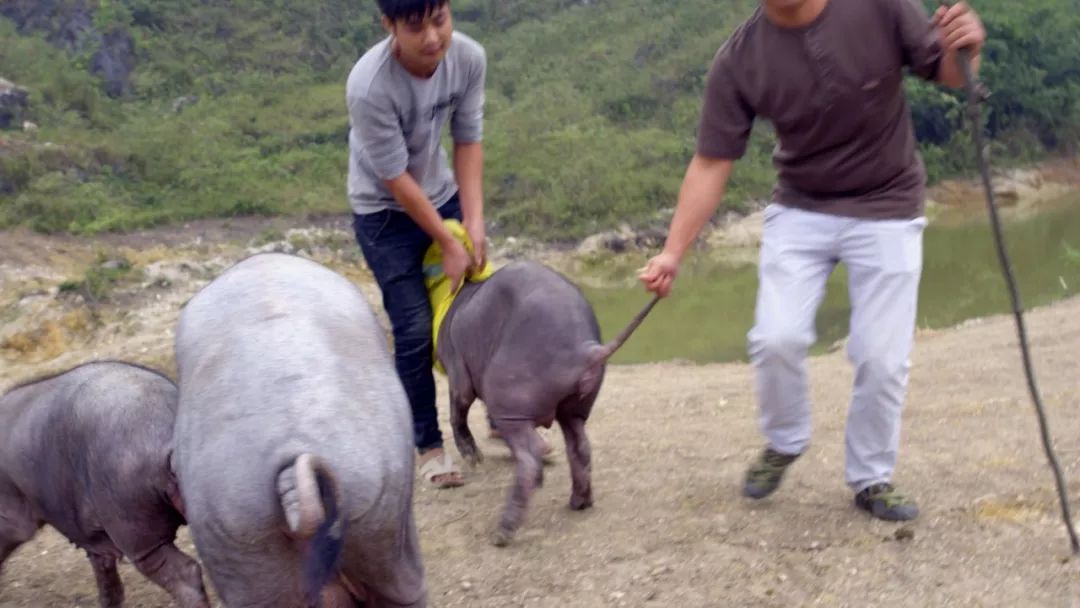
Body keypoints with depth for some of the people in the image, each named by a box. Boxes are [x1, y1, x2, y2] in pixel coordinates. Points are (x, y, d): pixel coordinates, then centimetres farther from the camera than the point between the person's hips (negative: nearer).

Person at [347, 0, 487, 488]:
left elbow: (468, 140, -8)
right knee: (415, 330, -6)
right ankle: (428, 444, 12)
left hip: (442, 196, 5)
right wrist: (448, 245, -19)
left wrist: (473, 221, -14)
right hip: (384, 212, -5)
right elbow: (396, 179, -26)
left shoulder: (469, 57, -19)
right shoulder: (369, 87, -34)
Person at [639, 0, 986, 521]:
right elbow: (711, 165, -11)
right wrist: (673, 252, -17)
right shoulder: (738, 62, -15)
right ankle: (783, 442, 17)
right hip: (799, 211, 1)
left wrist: (963, 48, -31)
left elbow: (947, 76, -6)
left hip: (887, 210, -1)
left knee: (882, 356, -2)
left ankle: (871, 479, 20)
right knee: (776, 338, -13)